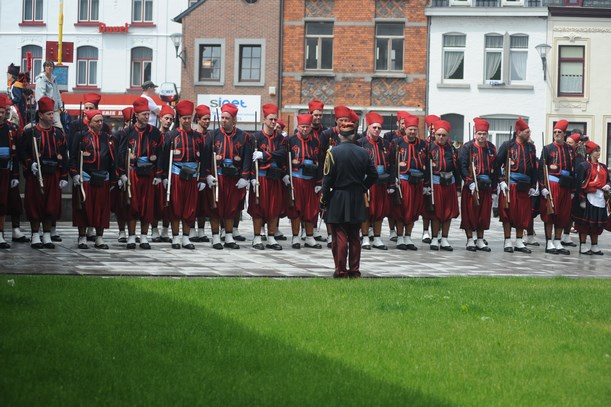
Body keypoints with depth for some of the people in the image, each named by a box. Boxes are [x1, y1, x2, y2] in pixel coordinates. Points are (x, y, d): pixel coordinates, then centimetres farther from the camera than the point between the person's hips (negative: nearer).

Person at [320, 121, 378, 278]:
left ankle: (341, 271, -1)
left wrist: (323, 199, -6)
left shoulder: (333, 153, -11)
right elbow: (373, 175, 6)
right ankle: (354, 270, 14)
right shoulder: (363, 152, 1)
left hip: (338, 200, -4)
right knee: (354, 237, 11)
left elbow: (328, 178, -12)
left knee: (340, 236, 0)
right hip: (357, 200, 4)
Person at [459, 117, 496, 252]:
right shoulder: (467, 147, -4)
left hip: (486, 187, 4)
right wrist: (470, 183, -18)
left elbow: (494, 169, 14)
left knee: (484, 213, 7)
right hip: (471, 186, -4)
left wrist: (493, 188, 11)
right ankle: (470, 240, 7)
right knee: (469, 213, -2)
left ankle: (480, 241, 15)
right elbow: (463, 166, -9)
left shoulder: (491, 148, 10)